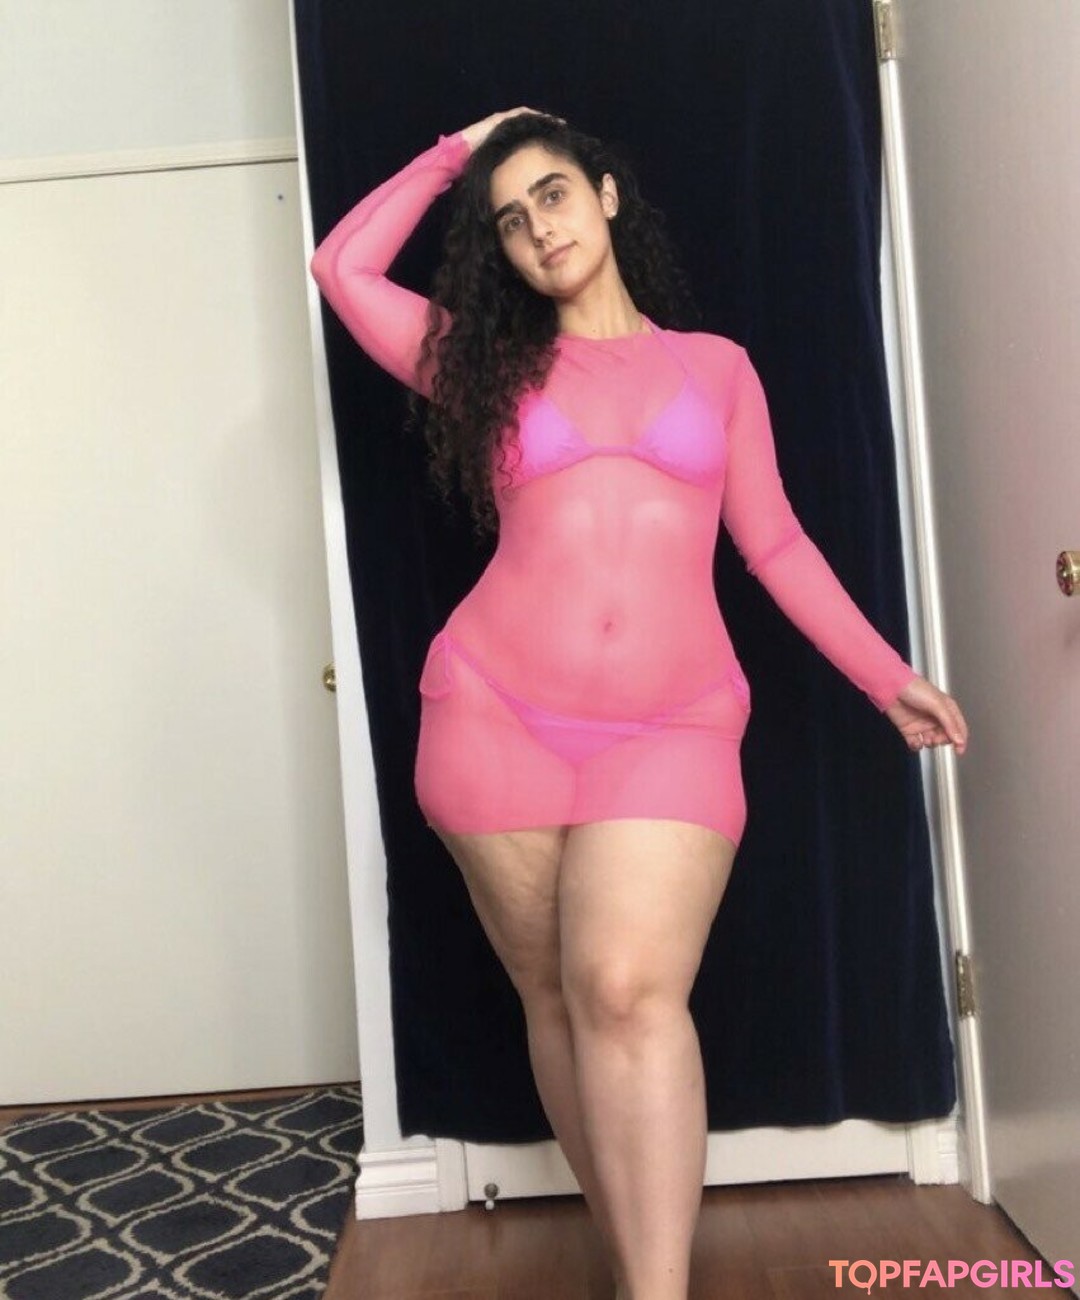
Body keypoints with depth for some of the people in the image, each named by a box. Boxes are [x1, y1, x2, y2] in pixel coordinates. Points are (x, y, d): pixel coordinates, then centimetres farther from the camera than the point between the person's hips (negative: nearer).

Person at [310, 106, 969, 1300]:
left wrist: (888, 677, 11)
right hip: (496, 715, 2)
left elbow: (774, 544, 15)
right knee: (555, 995, 3)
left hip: (673, 730, -1)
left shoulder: (717, 367, 14)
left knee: (629, 989, -20)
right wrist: (454, 154, 18)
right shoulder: (488, 362, 14)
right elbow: (343, 267, 10)